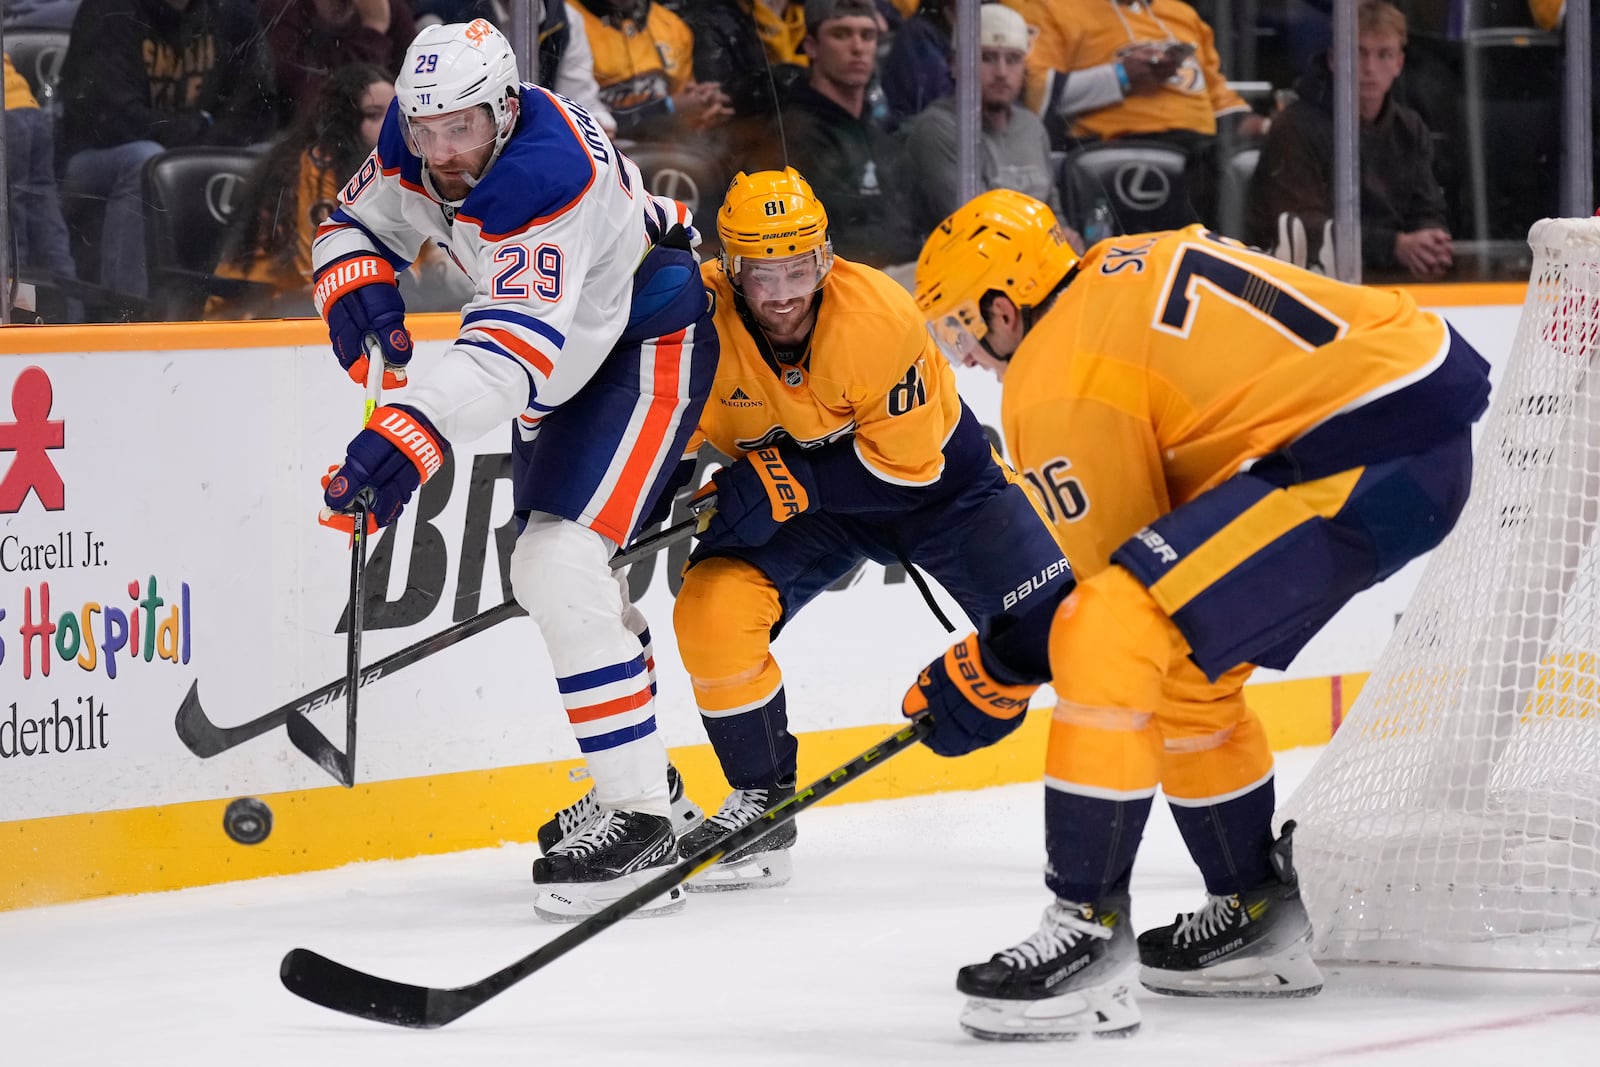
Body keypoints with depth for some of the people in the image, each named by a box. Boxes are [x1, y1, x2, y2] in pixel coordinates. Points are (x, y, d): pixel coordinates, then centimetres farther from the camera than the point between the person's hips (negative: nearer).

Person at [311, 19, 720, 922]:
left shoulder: (549, 179, -36)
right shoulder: (417, 144, -10)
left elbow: (512, 349, -45)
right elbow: (359, 224, 7)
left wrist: (411, 438, -57)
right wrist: (357, 282, -17)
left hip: (648, 344, -10)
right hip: (574, 353, 10)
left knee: (562, 567, -23)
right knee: (545, 569, 20)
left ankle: (643, 826, -21)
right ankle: (634, 776, 39)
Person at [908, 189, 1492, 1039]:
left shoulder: (1060, 379, -8)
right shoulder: (1131, 269, 18)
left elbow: (1092, 577, -2)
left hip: (1364, 457, -11)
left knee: (1111, 631, -19)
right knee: (1182, 666, 23)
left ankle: (1088, 935, -18)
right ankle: (1260, 917, 33)